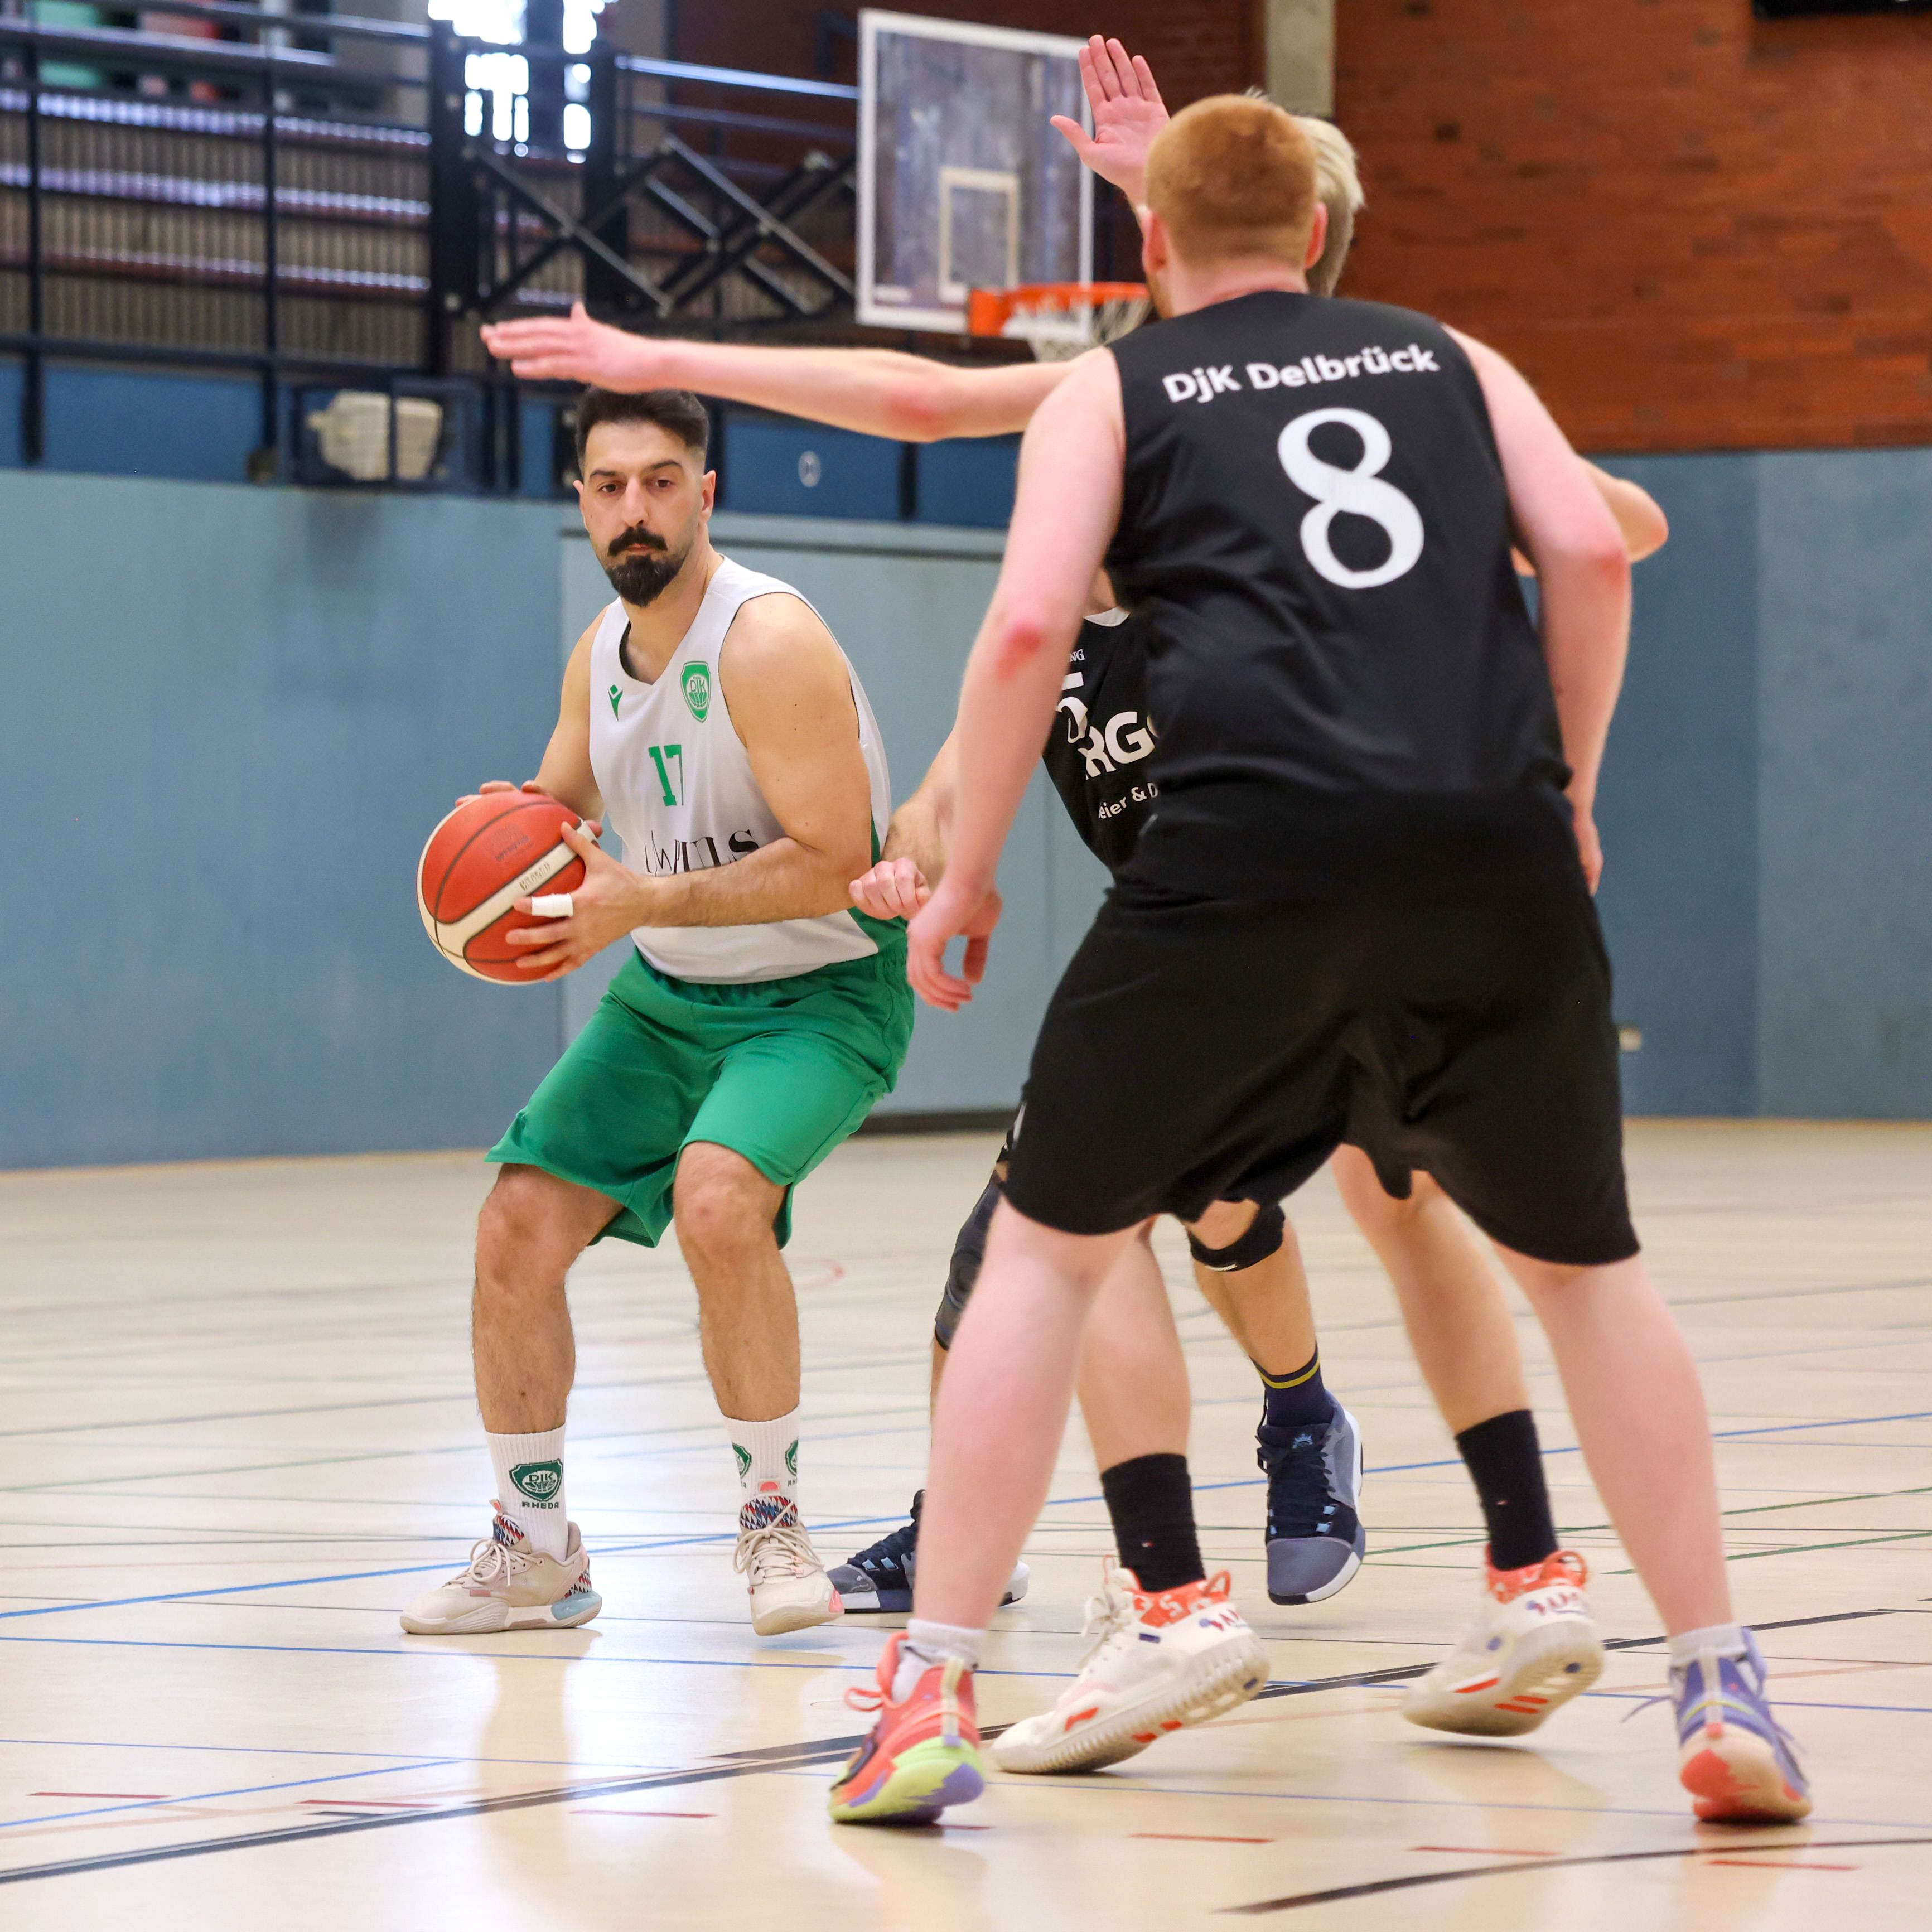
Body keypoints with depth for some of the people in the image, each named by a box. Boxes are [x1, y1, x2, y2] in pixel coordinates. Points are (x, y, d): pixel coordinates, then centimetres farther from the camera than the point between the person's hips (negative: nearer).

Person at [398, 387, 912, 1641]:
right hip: (667, 996, 8)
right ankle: (535, 1551, 14)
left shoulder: (768, 642, -23)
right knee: (520, 1225, -2)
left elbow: (832, 864, -28)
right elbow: (557, 809, 18)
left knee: (717, 1194, -32)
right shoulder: (604, 650, 3)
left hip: (821, 995, -8)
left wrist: (642, 903, -32)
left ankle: (774, 1517, -14)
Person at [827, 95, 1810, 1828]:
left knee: (1048, 1247, 14)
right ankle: (1722, 1688, 16)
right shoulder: (1447, 357, 25)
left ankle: (932, 1696, 6)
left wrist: (967, 873, 12)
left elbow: (1031, 627, 3)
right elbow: (1591, 553, 10)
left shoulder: (1114, 390, 18)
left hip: (1249, 842, -2)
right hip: (1492, 845, 2)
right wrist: (1569, 792, 21)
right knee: (1583, 1263, 21)